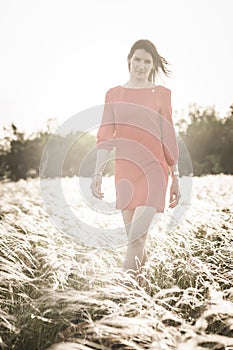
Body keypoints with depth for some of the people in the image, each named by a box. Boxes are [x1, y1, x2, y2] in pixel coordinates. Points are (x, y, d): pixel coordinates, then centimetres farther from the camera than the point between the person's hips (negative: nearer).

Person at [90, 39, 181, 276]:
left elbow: (168, 136, 6)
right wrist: (98, 172, -6)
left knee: (137, 238, -15)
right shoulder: (114, 94, 9)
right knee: (134, 240, 11)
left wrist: (176, 176, 6)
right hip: (124, 171, 3)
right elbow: (105, 137, 4)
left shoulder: (161, 94, 5)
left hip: (153, 170, -2)